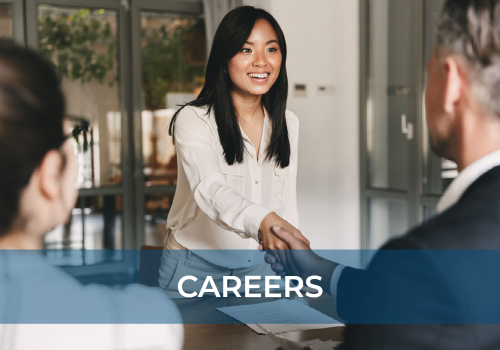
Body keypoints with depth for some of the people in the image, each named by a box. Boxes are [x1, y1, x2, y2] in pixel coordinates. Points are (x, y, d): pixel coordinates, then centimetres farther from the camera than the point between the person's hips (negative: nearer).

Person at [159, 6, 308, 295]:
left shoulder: (288, 125, 1)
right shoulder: (193, 120, -18)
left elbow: (287, 203, 5)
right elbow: (210, 189, -37)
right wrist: (263, 220, -56)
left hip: (252, 263, 5)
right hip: (194, 265, -4)